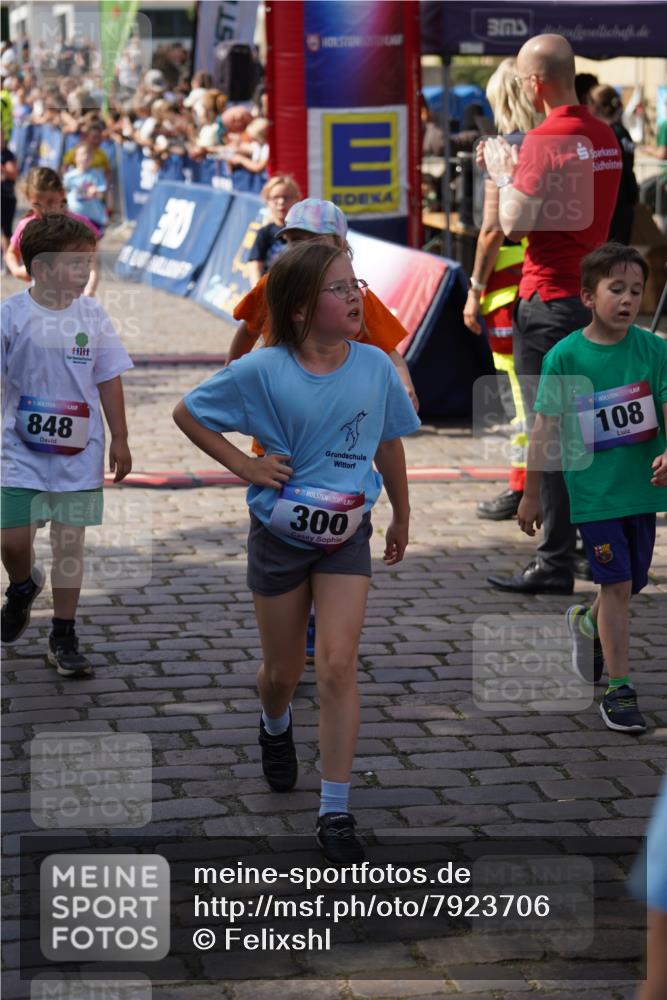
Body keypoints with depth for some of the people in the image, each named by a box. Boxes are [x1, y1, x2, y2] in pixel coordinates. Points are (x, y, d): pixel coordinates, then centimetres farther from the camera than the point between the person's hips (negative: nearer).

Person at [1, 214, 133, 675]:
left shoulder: (93, 315, 0)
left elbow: (109, 380, 7)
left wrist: (120, 439, 8)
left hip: (80, 451, 2)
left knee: (70, 542, 3)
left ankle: (64, 636, 14)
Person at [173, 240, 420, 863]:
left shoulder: (375, 366, -9)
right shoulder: (263, 372, -16)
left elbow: (389, 444, 7)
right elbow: (186, 413, -4)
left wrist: (401, 518, 17)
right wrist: (243, 464, -11)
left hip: (346, 536, 1)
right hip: (279, 536, 0)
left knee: (337, 665, -11)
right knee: (282, 671, 13)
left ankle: (335, 813, -6)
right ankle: (275, 728, 51)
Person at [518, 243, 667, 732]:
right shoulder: (564, 357, -9)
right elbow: (545, 429, -4)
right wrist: (532, 494, 1)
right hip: (594, 489, -3)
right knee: (617, 584, -5)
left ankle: (589, 623, 48)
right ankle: (618, 691, 3)